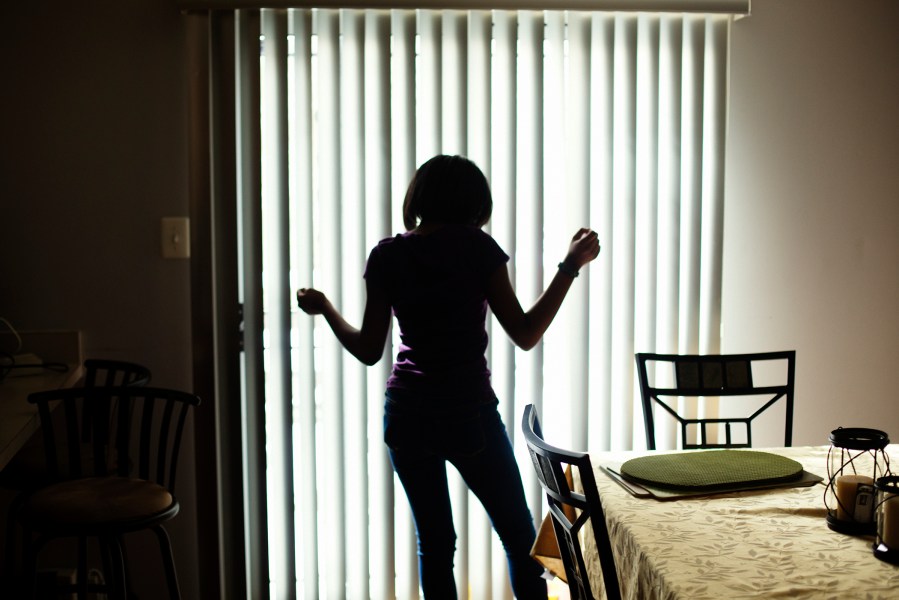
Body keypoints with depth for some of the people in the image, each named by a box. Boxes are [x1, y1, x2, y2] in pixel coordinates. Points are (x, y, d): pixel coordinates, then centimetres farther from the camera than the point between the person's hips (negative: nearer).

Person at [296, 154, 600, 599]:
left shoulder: (387, 256, 0)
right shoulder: (477, 248, -7)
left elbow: (368, 350, 2)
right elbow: (525, 335, -8)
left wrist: (325, 309, 19)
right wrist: (571, 266, -3)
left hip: (407, 415, 3)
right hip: (469, 412, -3)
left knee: (434, 543, 12)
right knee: (520, 537, 12)